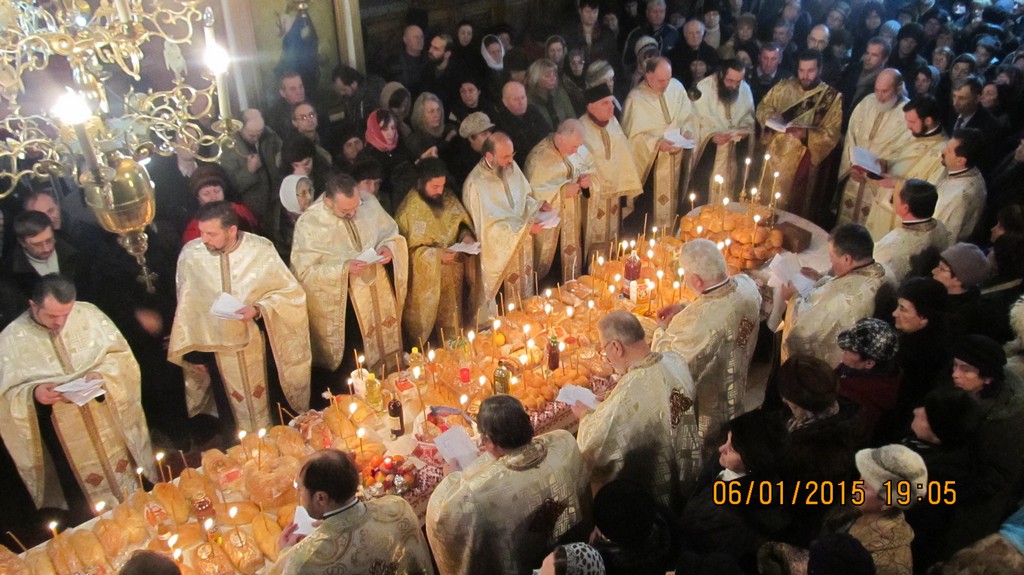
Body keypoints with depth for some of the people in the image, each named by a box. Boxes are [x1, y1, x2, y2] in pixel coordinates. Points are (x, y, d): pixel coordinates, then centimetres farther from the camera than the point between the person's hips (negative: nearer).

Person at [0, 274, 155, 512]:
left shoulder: (88, 313, -6)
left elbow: (121, 354, 0)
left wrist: (102, 373, -19)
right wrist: (33, 393, -23)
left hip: (110, 423, 1)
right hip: (63, 437, -1)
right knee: (85, 508, 9)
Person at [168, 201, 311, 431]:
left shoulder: (261, 249, -16)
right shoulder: (190, 254, -12)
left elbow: (291, 292, -8)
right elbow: (187, 306, 0)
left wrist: (259, 309, -24)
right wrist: (193, 349, 5)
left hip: (258, 346, -1)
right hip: (216, 347, 1)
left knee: (266, 411, 17)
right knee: (231, 416, 16)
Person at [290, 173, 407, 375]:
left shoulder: (369, 203, -9)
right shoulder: (309, 223, -19)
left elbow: (391, 233, 7)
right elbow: (304, 271, -16)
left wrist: (388, 247, -16)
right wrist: (344, 268, -27)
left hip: (375, 286, 4)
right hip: (337, 302, -4)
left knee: (386, 349, 18)